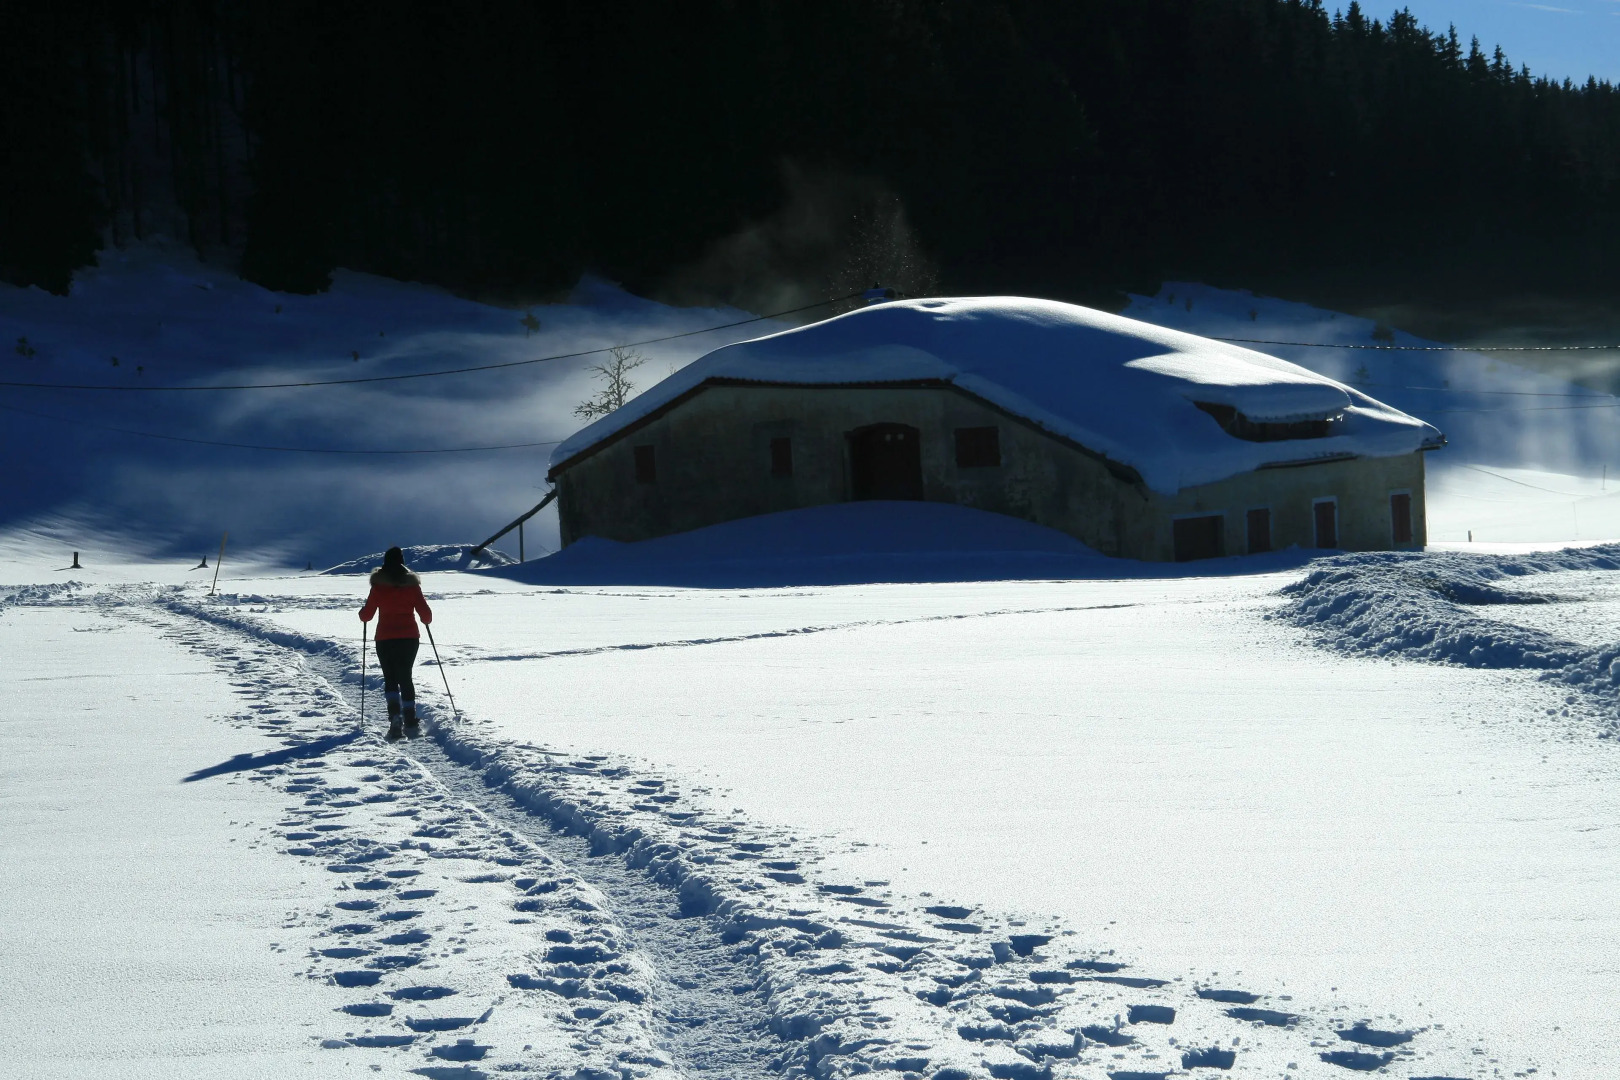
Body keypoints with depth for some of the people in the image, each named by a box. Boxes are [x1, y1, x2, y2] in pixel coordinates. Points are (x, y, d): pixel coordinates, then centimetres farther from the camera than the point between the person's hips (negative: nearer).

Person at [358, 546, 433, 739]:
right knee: (405, 678, 12)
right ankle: (410, 721, 3)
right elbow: (425, 613, -1)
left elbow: (366, 615, -4)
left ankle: (395, 717, -14)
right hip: (410, 637, 2)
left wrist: (363, 613, 19)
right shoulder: (412, 584, -1)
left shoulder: (379, 586, -5)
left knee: (390, 679, 7)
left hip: (385, 639, -2)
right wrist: (427, 619, 21)